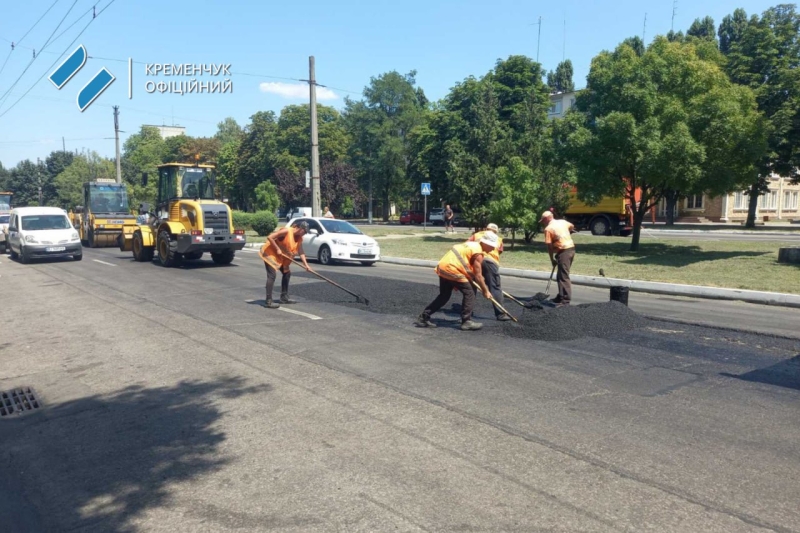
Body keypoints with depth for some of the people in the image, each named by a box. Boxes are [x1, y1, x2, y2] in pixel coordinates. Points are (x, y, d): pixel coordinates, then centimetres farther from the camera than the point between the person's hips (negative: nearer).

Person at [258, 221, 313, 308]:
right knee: (272, 275, -18)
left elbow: (301, 252, 1)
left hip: (281, 257, 9)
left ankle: (284, 297, 23)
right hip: (270, 253, -9)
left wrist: (306, 265, -7)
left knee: (287, 273, 12)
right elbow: (270, 237, -27)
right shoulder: (286, 231, -24)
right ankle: (269, 301, -20)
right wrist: (277, 249, -25)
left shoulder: (299, 238, 0)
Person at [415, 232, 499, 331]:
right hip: (451, 270, -9)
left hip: (442, 267, 9)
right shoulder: (478, 253, -8)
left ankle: (424, 318, 19)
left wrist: (454, 283, 24)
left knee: (444, 295, 18)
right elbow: (478, 275, -9)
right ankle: (466, 322, 1)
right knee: (469, 293, -1)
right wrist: (486, 291, 2)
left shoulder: (472, 245, 21)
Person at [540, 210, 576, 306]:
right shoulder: (563, 222, 13)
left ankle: (566, 300, -11)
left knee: (564, 277, -8)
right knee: (561, 275, 18)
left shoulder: (548, 228, -7)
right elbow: (572, 227, 35)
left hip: (563, 251, -8)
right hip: (571, 248, 8)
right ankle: (561, 296, 26)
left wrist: (552, 259, 1)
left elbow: (549, 246, -8)